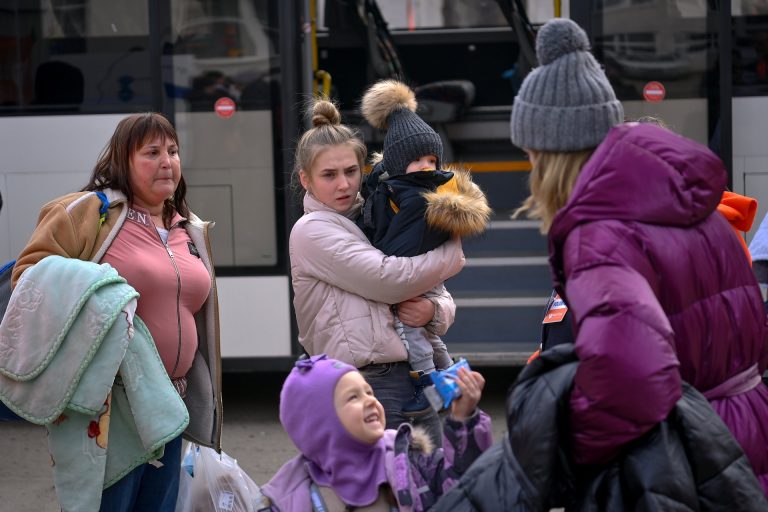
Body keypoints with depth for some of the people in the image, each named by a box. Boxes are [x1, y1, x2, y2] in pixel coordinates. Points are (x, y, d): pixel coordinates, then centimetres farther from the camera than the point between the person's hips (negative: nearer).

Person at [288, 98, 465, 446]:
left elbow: (443, 299, 17)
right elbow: (390, 280, -14)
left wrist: (434, 312, -8)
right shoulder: (311, 232, -4)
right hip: (364, 388, -7)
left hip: (415, 383, 7)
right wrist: (452, 254, 1)